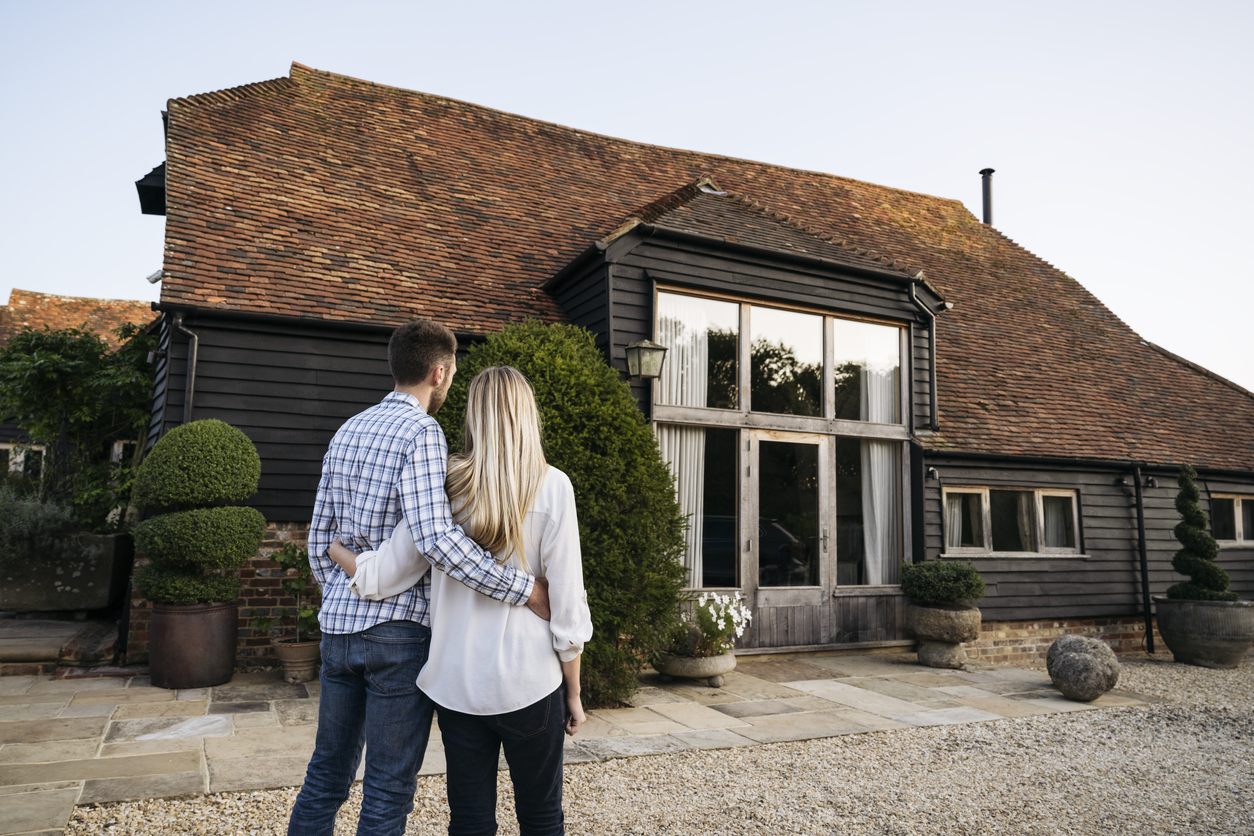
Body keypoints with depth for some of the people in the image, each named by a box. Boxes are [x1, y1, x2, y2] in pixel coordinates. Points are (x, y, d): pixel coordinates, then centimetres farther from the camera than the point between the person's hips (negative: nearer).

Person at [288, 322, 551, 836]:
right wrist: (524, 589, -20)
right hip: (399, 629, -7)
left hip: (338, 625, 8)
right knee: (390, 784, 5)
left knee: (329, 769, 19)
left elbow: (319, 539, 13)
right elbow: (435, 537, -25)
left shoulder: (346, 432, 11)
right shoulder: (421, 432, -13)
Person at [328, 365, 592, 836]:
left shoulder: (446, 485, -4)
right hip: (530, 681, -2)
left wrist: (332, 548, 16)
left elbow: (380, 577, -4)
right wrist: (573, 693, 3)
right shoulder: (551, 487, -10)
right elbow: (567, 606, -9)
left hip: (457, 681, 2)